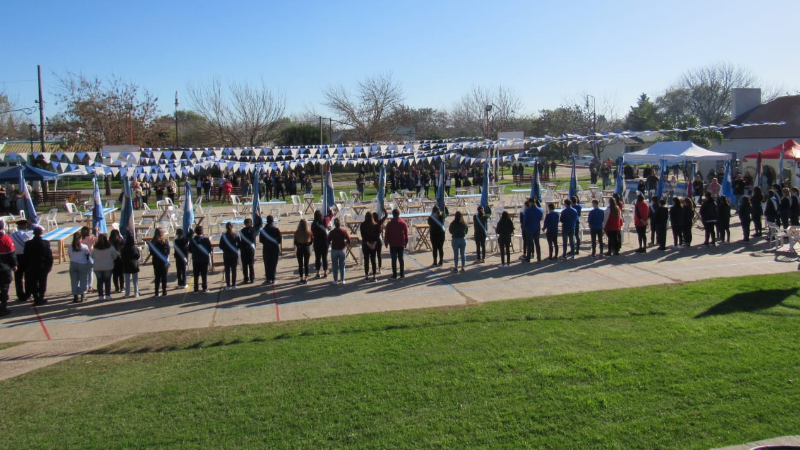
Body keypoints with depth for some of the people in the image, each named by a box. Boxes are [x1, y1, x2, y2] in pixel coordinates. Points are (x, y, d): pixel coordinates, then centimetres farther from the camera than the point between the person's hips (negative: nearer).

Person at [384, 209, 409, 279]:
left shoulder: (389, 224, -7)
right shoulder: (403, 223, 0)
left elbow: (387, 234, -4)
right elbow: (406, 234, 3)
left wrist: (386, 243, 7)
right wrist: (406, 242, 13)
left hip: (392, 244, -2)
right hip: (401, 244, 2)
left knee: (394, 259, 2)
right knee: (401, 259, 8)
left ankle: (394, 275, 2)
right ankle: (402, 275, 9)